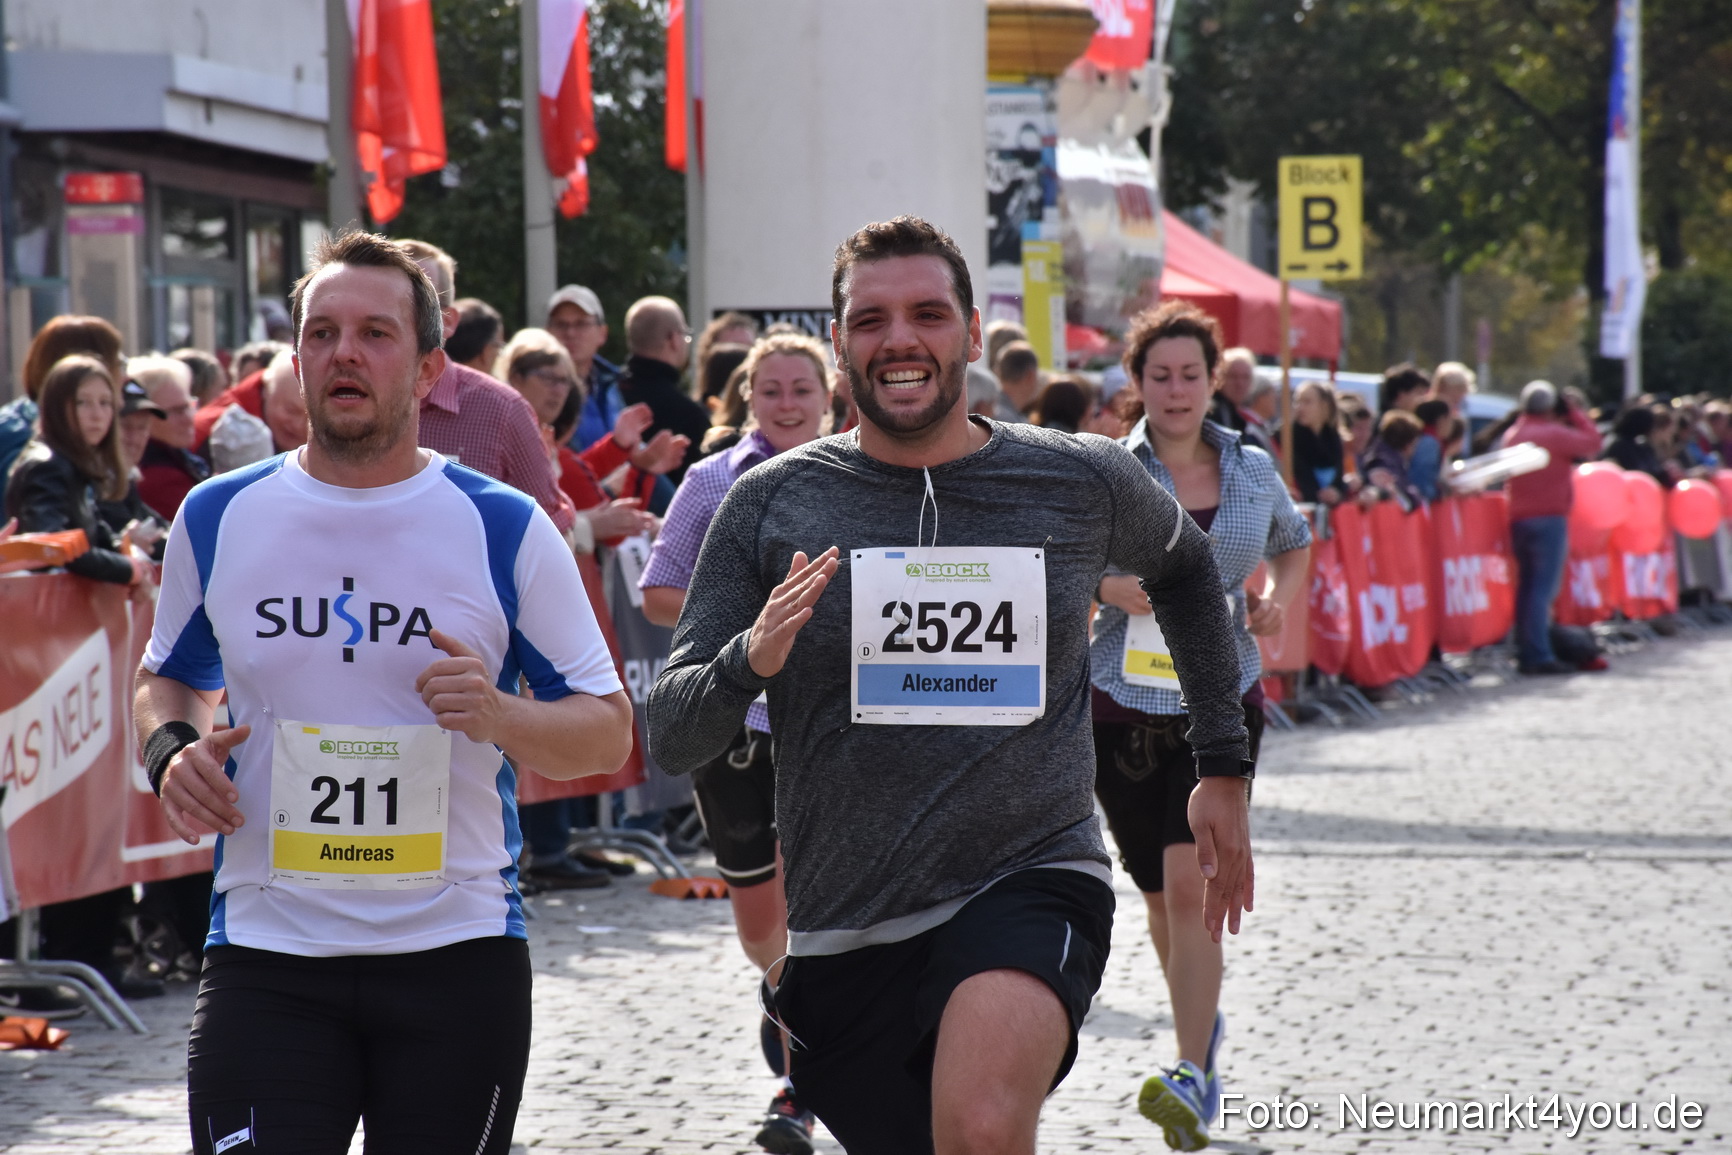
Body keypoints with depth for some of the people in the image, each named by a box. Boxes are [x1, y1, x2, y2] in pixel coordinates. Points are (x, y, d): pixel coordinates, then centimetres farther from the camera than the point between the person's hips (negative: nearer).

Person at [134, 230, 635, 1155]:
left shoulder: (504, 527, 0)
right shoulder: (218, 517, 5)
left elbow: (608, 733, 2)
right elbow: (170, 678, 21)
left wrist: (501, 716, -18)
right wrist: (170, 748, -2)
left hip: (457, 953, 0)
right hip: (265, 954, 0)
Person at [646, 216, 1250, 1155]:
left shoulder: (1084, 483, 3)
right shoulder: (771, 504, 0)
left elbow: (1183, 568, 26)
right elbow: (670, 740, -2)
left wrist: (1224, 769, 24)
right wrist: (749, 662, -23)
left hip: (1032, 883, -2)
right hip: (844, 931, 2)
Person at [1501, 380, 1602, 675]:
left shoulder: (1512, 435, 10)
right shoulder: (1556, 434, -10)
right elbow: (1593, 443, -3)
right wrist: (1575, 413, 8)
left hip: (1518, 518, 7)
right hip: (1549, 518, -7)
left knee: (1526, 585, 13)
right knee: (1543, 587, -9)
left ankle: (1525, 652, 13)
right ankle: (1539, 655, -14)